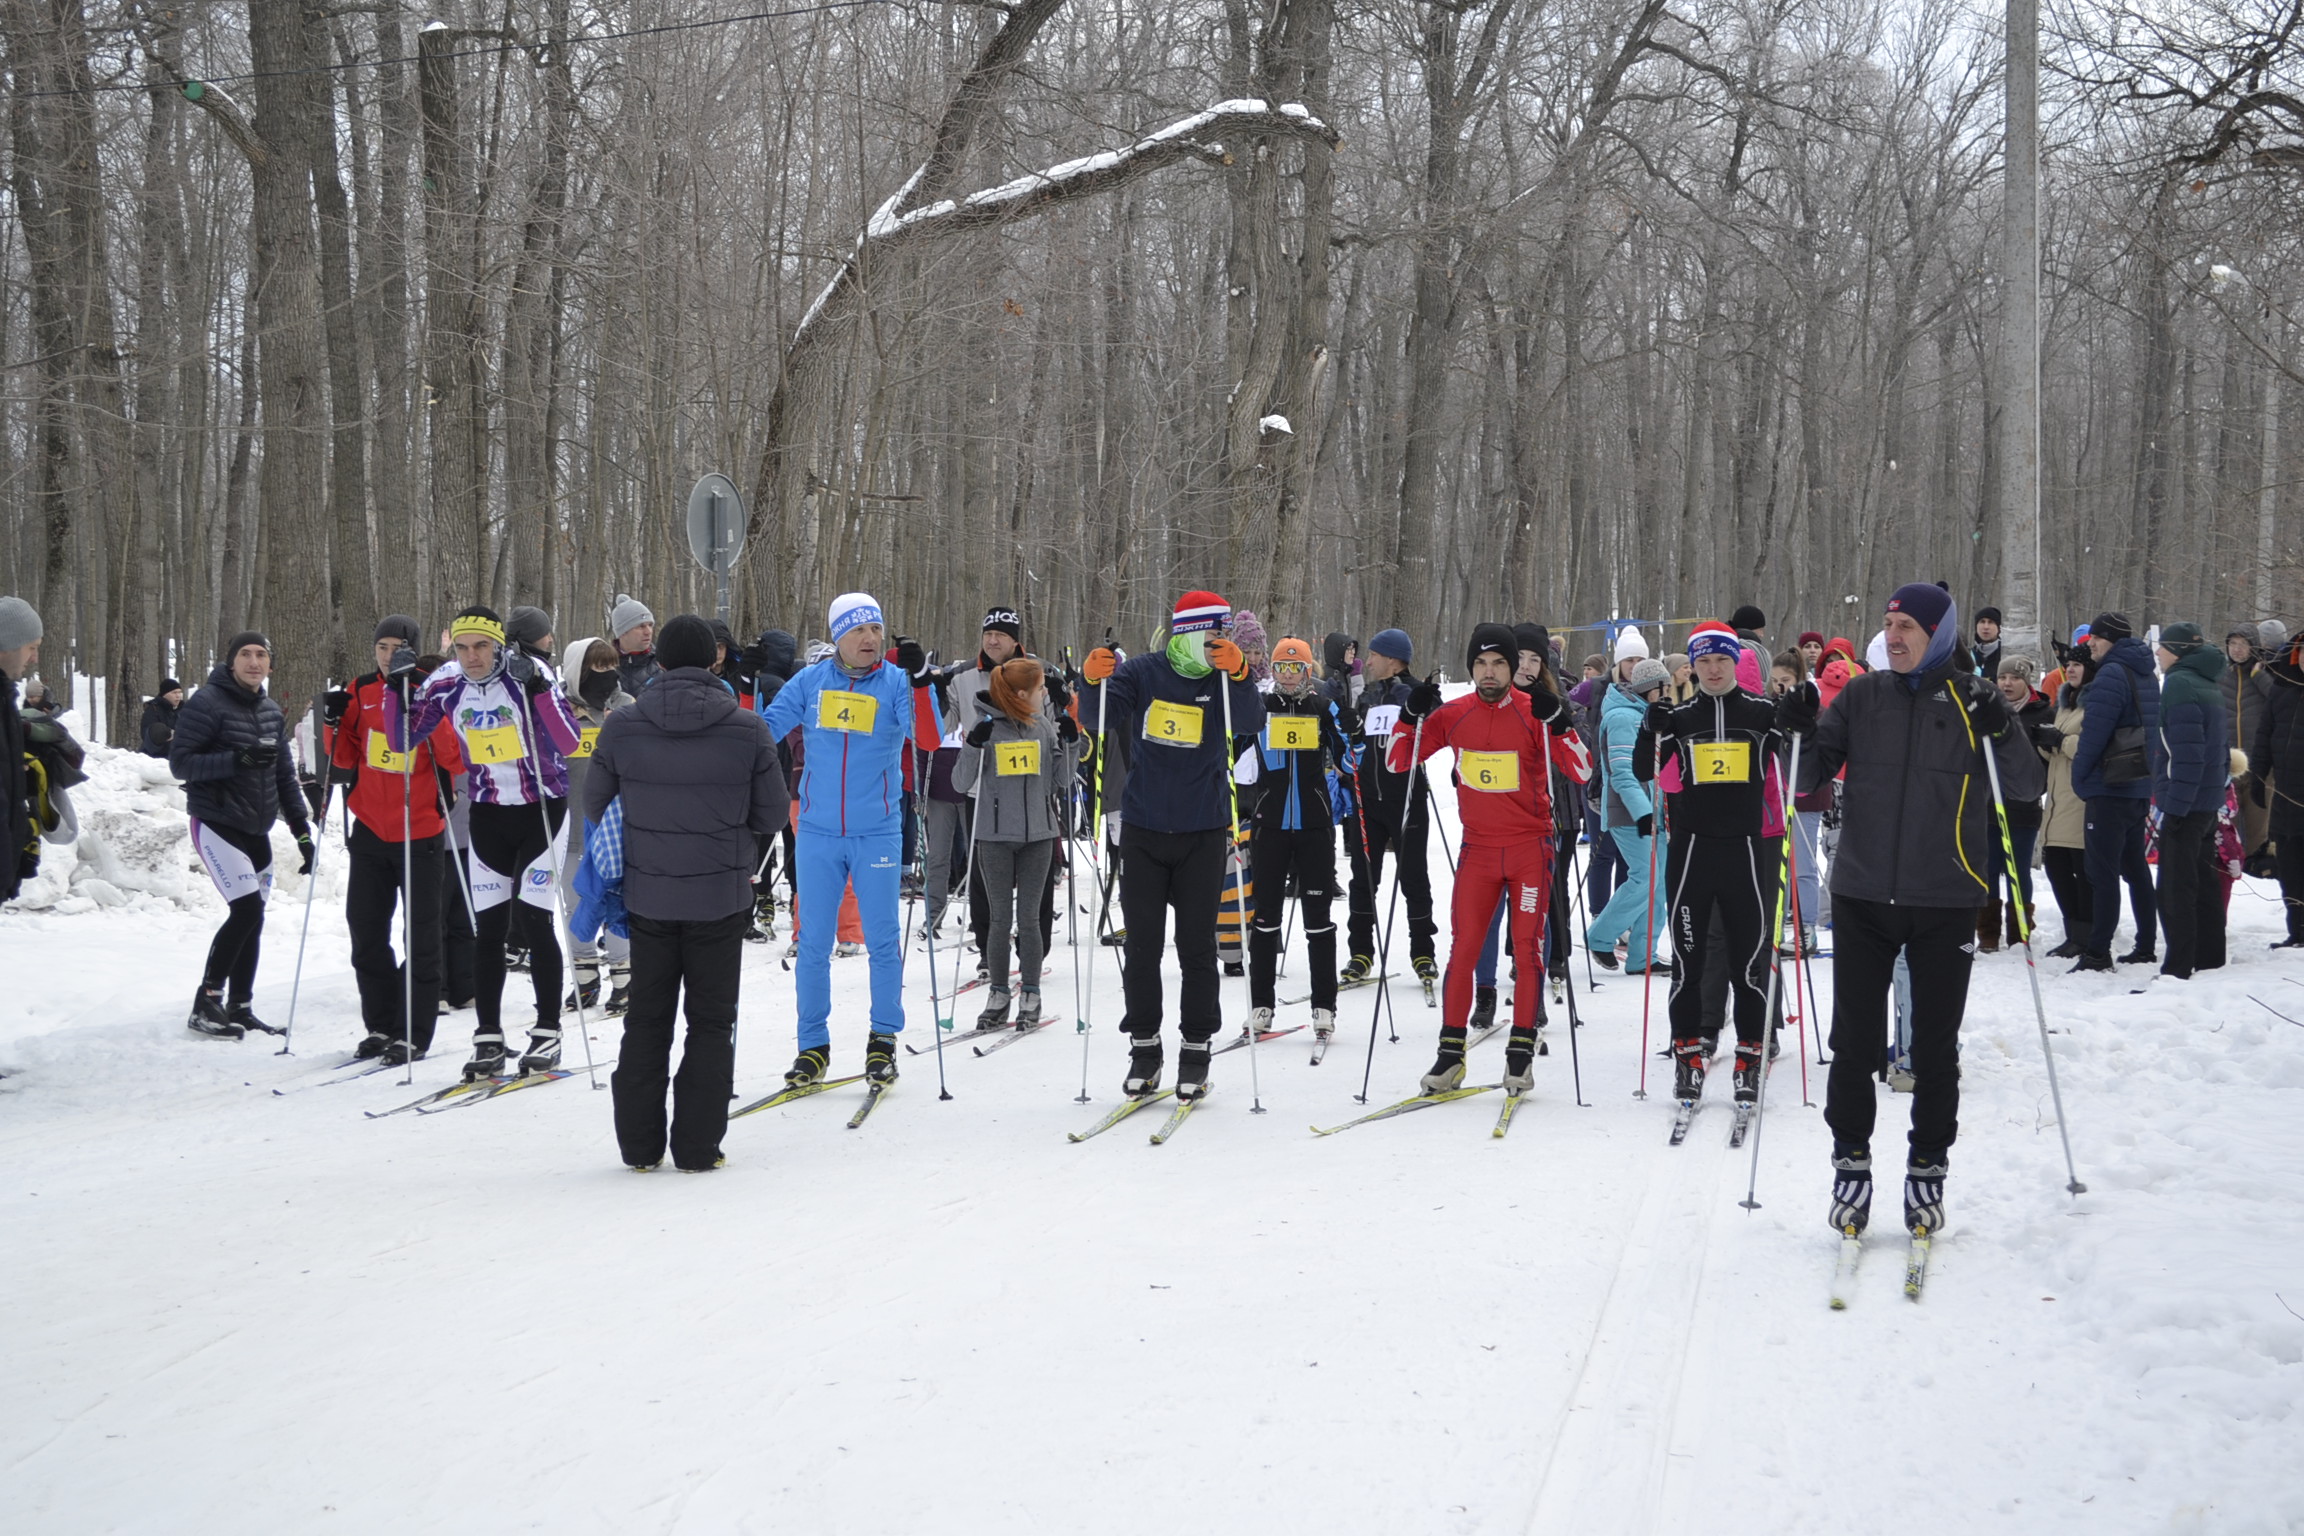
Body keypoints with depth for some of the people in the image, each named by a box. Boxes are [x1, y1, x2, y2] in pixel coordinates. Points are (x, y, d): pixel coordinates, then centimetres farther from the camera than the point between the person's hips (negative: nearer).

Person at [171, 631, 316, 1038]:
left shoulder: (271, 713, 14)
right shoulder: (207, 704, -8)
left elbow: (285, 776, 18)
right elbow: (180, 762, -13)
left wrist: (302, 831, 14)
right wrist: (237, 759, -24)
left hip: (257, 831, 7)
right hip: (217, 825, -7)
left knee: (251, 920, 7)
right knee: (248, 910, -17)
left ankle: (239, 1007, 17)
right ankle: (206, 1003, -8)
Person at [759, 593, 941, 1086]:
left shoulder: (896, 683, -3)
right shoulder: (811, 681, 3)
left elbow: (928, 740, -17)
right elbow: (762, 732, 10)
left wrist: (919, 679, -27)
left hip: (877, 833, -2)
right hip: (818, 832, 2)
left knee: (883, 939, 2)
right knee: (813, 942, 5)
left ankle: (883, 1040, 15)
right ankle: (813, 1046, 15)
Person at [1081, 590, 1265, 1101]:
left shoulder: (1225, 680, -1)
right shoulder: (1143, 672, 0)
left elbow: (1251, 723, -19)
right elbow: (1103, 718, -9)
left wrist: (1237, 672, -36)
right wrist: (1095, 680, -30)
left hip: (1203, 833, -1)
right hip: (1143, 829, 1)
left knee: (1197, 948, 3)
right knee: (1142, 946, 4)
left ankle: (1196, 1050, 13)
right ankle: (1144, 1047, 15)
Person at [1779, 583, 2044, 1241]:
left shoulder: (1972, 699, 0)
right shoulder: (1860, 696, 5)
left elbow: (2025, 787, -3)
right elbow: (1810, 778, 5)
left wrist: (2001, 734, -21)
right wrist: (1801, 735, -14)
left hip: (1944, 902, -1)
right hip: (1863, 896, 1)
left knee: (1935, 1046, 6)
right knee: (1855, 1042, 3)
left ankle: (1928, 1169, 19)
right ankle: (1851, 1163, 16)